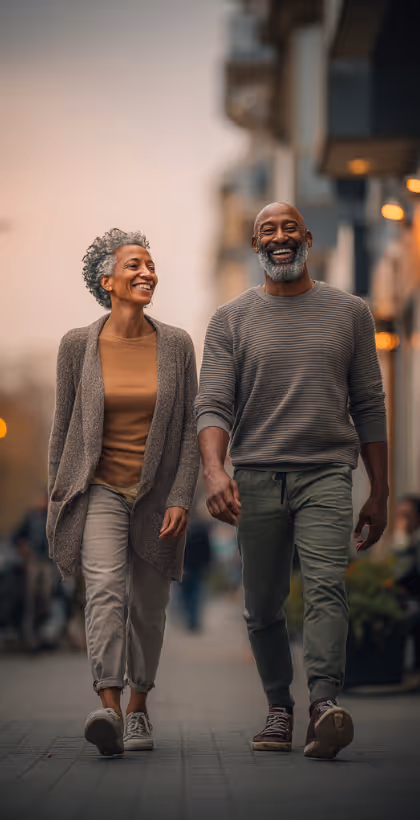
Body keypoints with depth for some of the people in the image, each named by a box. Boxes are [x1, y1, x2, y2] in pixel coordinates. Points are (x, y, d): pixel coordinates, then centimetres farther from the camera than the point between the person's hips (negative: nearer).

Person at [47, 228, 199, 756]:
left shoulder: (175, 345, 0)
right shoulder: (78, 346, -2)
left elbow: (190, 429, 1)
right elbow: (63, 427, 5)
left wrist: (180, 499, -8)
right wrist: (57, 503, 5)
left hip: (157, 492, 2)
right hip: (100, 489, -2)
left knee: (148, 607, 10)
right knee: (105, 588, -22)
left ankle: (138, 709, 29)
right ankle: (108, 710, -31)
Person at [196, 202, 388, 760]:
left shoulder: (350, 313, 11)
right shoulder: (231, 321, 9)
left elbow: (369, 407, 13)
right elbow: (213, 405, -1)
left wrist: (379, 493, 10)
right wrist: (214, 471, -19)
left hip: (327, 473, -1)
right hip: (257, 478, 1)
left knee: (326, 585, -20)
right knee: (263, 607, 5)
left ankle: (325, 704, -30)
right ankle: (279, 708, 20)